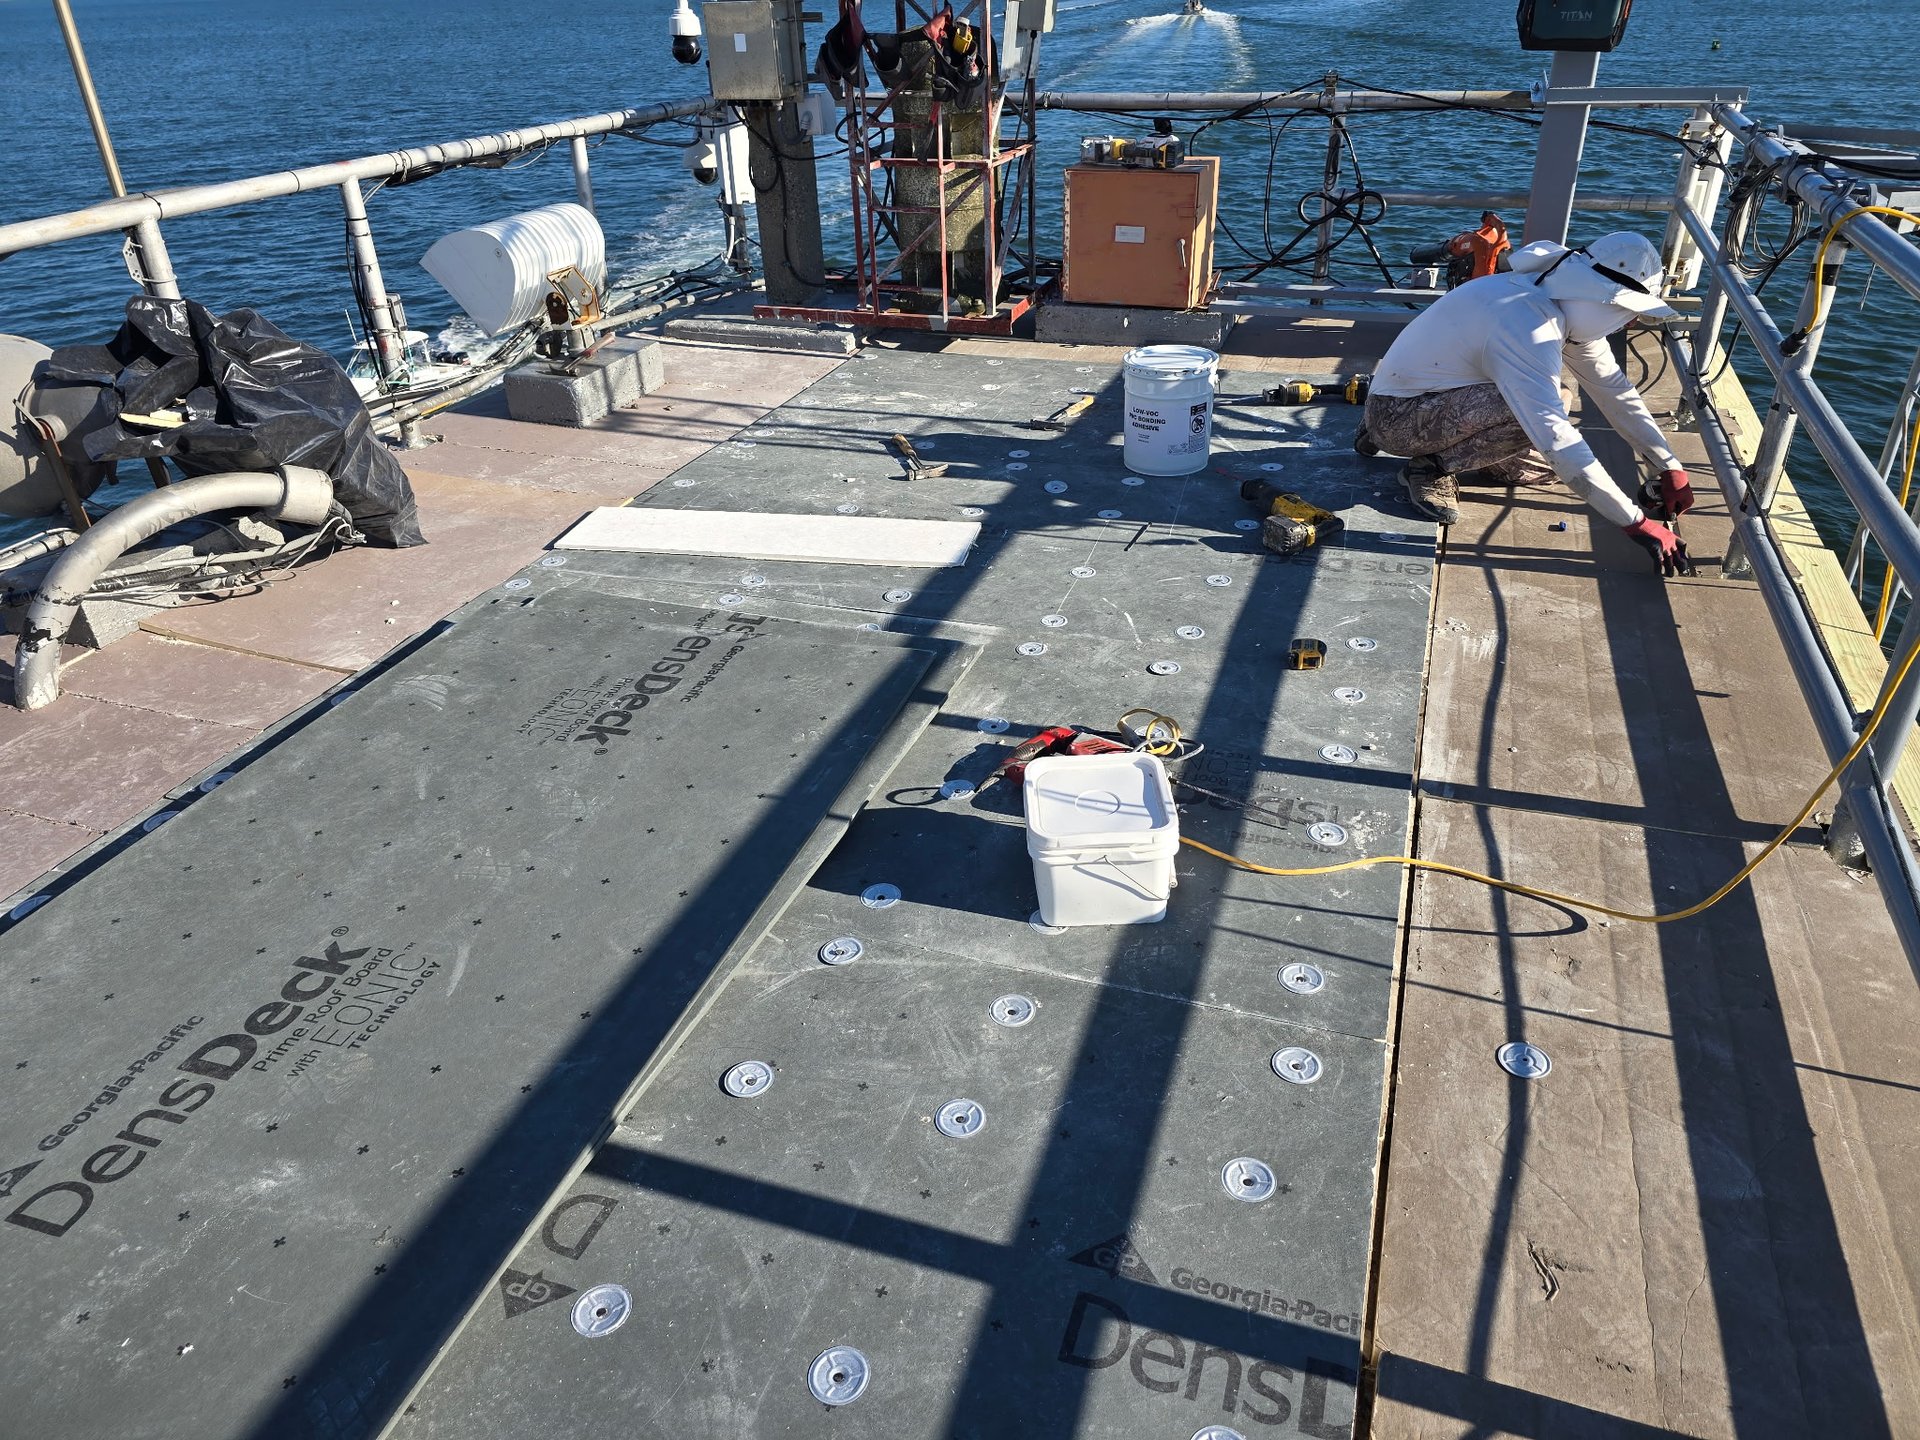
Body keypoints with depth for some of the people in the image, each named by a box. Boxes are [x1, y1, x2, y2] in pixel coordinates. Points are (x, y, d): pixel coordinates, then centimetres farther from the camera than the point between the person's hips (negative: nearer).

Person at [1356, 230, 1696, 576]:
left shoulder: (1569, 307, -1)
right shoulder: (1527, 325, -30)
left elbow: (1614, 389, 8)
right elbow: (1558, 442, -36)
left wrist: (1670, 466, 4)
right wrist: (1638, 524, -32)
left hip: (1432, 400, 10)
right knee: (1542, 410, -29)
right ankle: (1431, 466, -9)